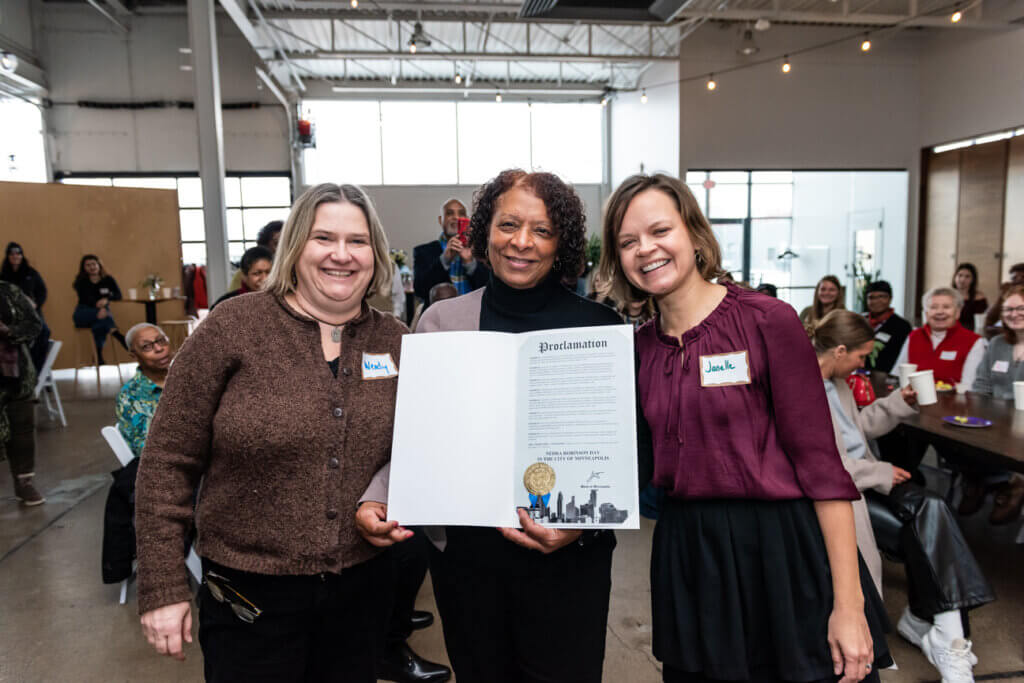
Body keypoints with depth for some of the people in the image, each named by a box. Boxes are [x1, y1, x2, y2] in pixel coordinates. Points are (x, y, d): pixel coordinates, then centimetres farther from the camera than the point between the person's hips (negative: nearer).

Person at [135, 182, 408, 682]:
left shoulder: (394, 341, 0)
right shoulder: (232, 327, -10)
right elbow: (167, 463, -7)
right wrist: (162, 589, -7)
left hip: (362, 587, 3)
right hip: (250, 595, -3)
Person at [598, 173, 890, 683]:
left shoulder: (767, 320, -11)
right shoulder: (640, 345, 4)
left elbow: (820, 461, -11)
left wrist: (849, 604, -13)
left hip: (779, 546, -4)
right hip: (688, 558, 5)